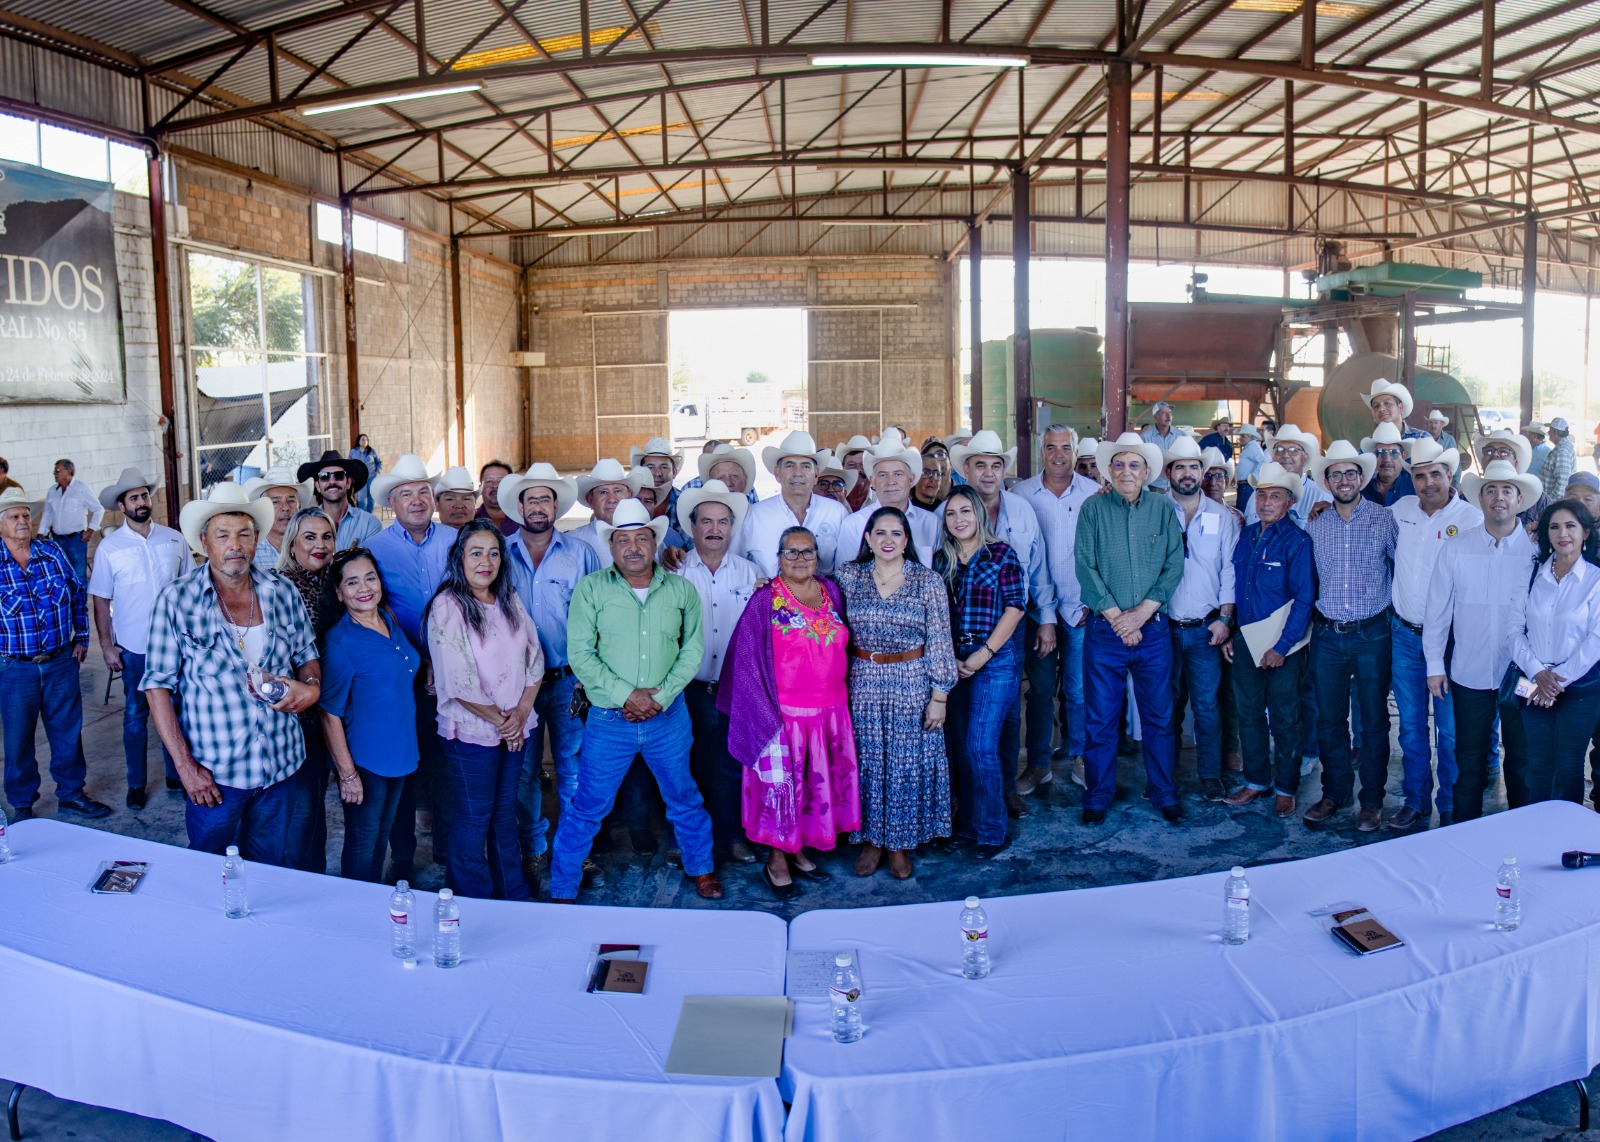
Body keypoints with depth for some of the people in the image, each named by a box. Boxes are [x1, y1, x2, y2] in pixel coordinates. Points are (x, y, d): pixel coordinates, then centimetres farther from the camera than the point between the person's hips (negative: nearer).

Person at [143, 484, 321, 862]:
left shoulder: (283, 593, 1)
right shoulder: (177, 599, -8)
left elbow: (307, 654, 14)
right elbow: (158, 686, -8)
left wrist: (311, 686, -10)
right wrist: (185, 766, -13)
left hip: (280, 769, 3)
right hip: (213, 775, -3)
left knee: (271, 873, 17)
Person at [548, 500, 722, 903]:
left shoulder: (681, 590, 2)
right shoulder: (591, 589, -5)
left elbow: (693, 648, 0)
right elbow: (580, 654, -10)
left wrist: (661, 696, -13)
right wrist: (626, 695, -17)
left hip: (668, 718, 2)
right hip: (608, 720, -2)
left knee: (684, 799, 18)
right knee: (587, 809, 7)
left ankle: (701, 869, 40)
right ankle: (562, 892, 23)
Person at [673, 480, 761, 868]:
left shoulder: (751, 573, 4)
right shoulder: (675, 573, 1)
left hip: (737, 688, 1)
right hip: (690, 688, -1)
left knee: (731, 766, 10)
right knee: (689, 767, 9)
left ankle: (730, 835, 26)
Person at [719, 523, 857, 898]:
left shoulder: (831, 592, 7)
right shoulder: (765, 600, -8)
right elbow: (746, 660, -8)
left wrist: (840, 694, 9)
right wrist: (765, 712, -11)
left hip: (830, 711, 5)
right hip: (784, 713, -5)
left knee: (819, 783, 13)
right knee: (781, 785, 4)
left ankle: (800, 851, 30)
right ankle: (776, 862, 19)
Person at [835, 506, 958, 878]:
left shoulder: (928, 580, -4)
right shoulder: (849, 576, 1)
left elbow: (940, 641, -4)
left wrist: (939, 695, -6)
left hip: (912, 684, -1)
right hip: (863, 683, 1)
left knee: (908, 762, 5)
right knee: (867, 761, 7)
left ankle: (900, 843, 21)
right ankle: (870, 840, 23)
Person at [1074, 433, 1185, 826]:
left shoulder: (1164, 509, 4)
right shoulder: (1093, 509, 0)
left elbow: (1174, 567, -1)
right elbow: (1085, 567, -6)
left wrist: (1142, 612, -12)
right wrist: (1116, 616, -12)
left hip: (1153, 629, 1)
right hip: (1104, 630, -1)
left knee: (1159, 716, 9)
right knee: (1100, 719, 5)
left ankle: (1164, 793, 24)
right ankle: (1097, 797, 18)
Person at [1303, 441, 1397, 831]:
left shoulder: (1385, 520, -5)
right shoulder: (1314, 525, 4)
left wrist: (1394, 606, 2)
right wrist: (1317, 614, 10)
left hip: (1372, 634, -3)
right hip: (1326, 634, 3)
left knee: (1373, 721, 6)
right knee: (1329, 719, 10)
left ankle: (1372, 800, 19)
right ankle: (1334, 792, 25)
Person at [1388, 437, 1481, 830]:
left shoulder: (1472, 518, -10)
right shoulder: (1401, 509, 5)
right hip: (1405, 634, 4)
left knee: (1450, 730, 4)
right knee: (1411, 724, 12)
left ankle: (1451, 808, 18)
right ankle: (1415, 800, 25)